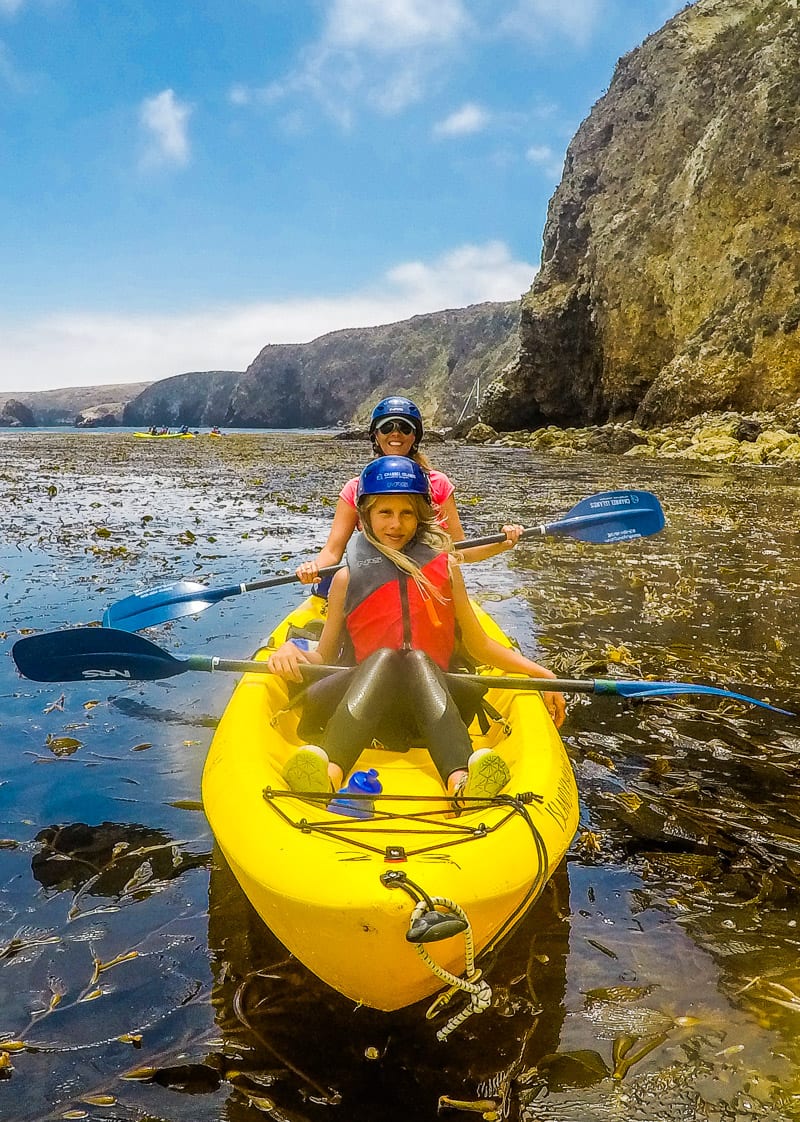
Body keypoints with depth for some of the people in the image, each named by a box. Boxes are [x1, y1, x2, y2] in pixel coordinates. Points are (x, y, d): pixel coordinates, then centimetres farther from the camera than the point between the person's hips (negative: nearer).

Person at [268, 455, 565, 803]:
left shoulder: (444, 565, 13)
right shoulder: (347, 578, 11)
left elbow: (479, 645, 17)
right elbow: (324, 657, 13)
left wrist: (540, 672, 7)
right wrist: (291, 651, -9)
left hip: (433, 702, 1)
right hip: (364, 701, 0)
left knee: (417, 659, -31)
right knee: (384, 656, -32)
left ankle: (460, 781, -57)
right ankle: (329, 772, -57)